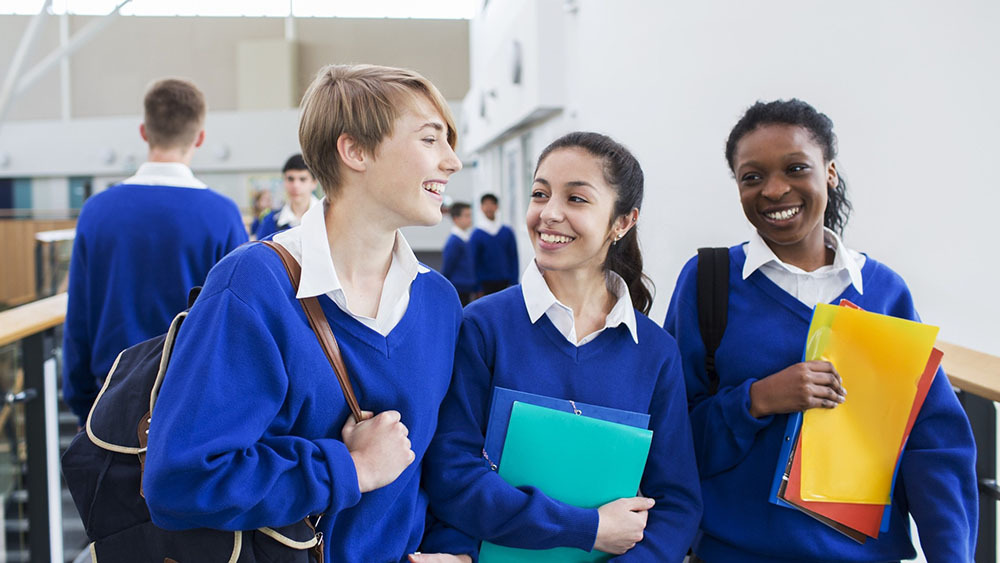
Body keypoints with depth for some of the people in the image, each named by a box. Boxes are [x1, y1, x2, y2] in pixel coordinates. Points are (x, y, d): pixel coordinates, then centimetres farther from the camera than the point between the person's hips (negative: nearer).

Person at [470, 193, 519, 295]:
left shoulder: (508, 232, 6)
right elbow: (473, 261, -1)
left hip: (505, 283, 2)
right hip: (486, 283, -2)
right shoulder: (476, 234, -1)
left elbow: (513, 258, 7)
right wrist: (477, 288, -4)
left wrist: (514, 283, 1)